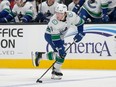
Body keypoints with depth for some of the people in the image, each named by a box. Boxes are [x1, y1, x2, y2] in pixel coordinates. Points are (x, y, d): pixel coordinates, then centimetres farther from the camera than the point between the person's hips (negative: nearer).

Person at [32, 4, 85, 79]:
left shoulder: (72, 15, -25)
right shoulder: (54, 21, -36)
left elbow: (80, 22, -5)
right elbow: (55, 37, -34)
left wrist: (80, 33, -11)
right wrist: (60, 49, -36)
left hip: (60, 35, 7)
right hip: (50, 35, -7)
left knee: (60, 52, -1)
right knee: (61, 53, -19)